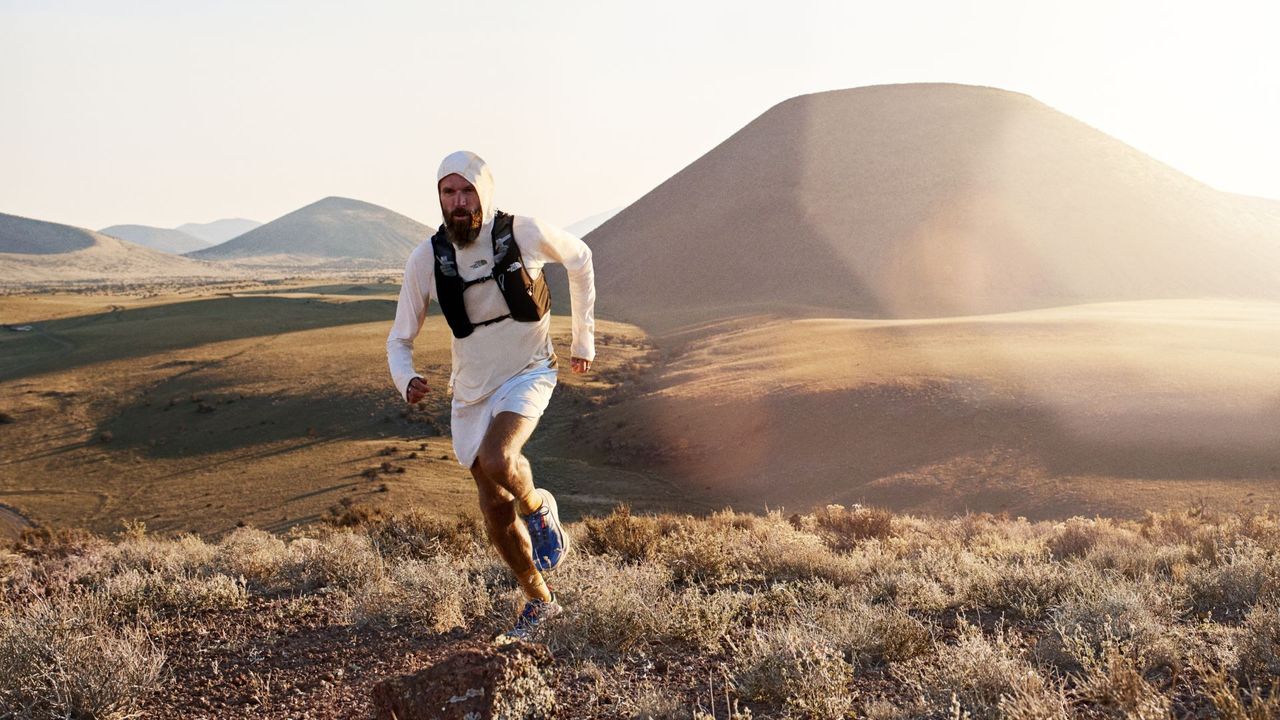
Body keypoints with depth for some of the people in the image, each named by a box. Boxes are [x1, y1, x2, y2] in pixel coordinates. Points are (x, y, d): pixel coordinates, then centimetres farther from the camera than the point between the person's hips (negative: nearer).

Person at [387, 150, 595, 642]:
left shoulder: (524, 234, -16)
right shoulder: (425, 259, -12)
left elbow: (579, 259, 5)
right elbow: (400, 339, -4)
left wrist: (583, 338, 7)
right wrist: (406, 380, -27)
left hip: (527, 374, -3)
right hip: (471, 392, 3)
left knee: (497, 461, -32)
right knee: (497, 517, 8)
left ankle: (540, 509, 3)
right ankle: (539, 603, 30)